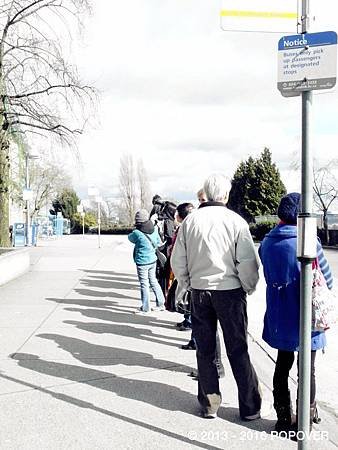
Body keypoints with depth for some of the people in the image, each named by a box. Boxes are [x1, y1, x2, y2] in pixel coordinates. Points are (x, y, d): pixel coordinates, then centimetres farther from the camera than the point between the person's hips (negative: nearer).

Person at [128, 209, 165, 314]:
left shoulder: (137, 233, -20)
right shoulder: (154, 229, -3)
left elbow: (130, 238, 1)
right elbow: (159, 243, 8)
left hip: (142, 262, -6)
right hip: (153, 260, 6)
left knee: (144, 284, 3)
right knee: (153, 280, 19)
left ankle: (145, 309, 13)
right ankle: (161, 304, 27)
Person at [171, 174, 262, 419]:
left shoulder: (190, 220, -1)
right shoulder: (235, 221, -10)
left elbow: (177, 261, 2)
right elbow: (248, 262, -13)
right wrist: (249, 288, 3)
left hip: (199, 291, 3)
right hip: (230, 290, -2)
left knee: (205, 350, 14)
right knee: (238, 351, 9)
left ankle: (209, 403, 24)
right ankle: (250, 407, 19)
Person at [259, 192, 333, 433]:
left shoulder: (267, 242, -4)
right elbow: (327, 279, -10)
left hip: (278, 318, 5)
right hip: (305, 317, -4)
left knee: (283, 365, 19)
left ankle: (283, 418, 29)